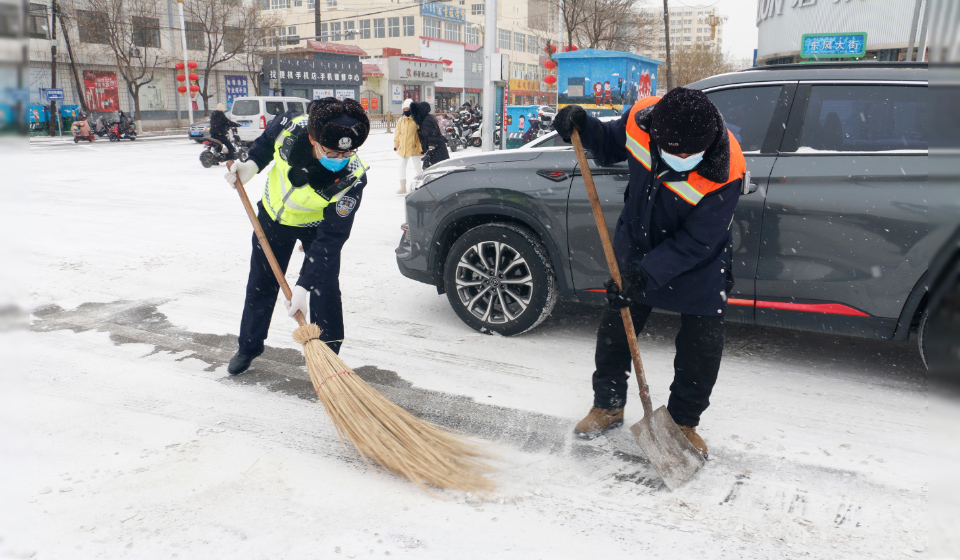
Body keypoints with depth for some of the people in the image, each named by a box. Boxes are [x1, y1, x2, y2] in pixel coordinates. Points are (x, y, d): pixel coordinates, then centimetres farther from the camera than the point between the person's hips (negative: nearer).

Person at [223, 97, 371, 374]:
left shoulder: (353, 178, -38)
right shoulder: (290, 126, -33)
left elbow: (330, 237, -35)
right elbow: (266, 139, -5)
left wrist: (304, 285, -37)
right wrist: (252, 164, -22)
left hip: (318, 224, -3)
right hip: (274, 214, 3)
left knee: (324, 289, -9)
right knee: (261, 284, 15)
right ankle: (249, 346, 37)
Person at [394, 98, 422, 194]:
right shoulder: (401, 120, 9)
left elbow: (421, 134, -7)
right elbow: (397, 133, 19)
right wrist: (396, 145, 21)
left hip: (414, 148, -5)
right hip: (403, 148, 5)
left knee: (417, 167, 2)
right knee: (402, 166, 6)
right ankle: (403, 188, 14)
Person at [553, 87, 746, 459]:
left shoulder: (724, 174, -33)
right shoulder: (641, 121, -23)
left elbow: (696, 243, -28)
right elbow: (608, 148, 1)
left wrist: (646, 274, -32)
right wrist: (582, 125, -18)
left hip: (698, 262, -3)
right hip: (636, 244, 3)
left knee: (701, 345, 2)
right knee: (615, 327, 10)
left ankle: (683, 421, 24)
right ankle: (608, 406, 29)